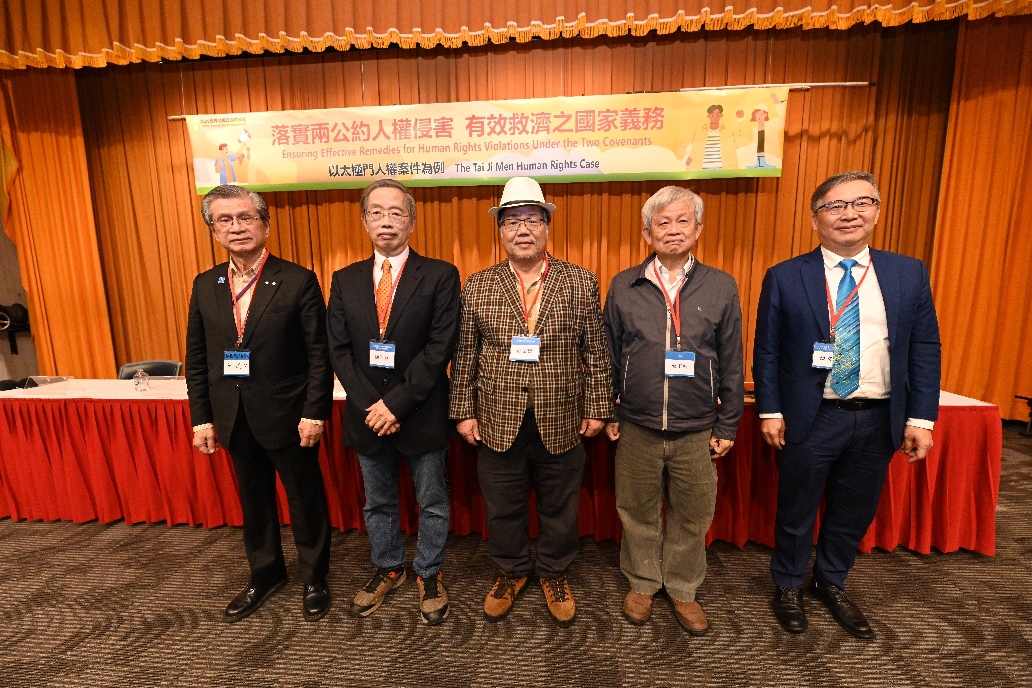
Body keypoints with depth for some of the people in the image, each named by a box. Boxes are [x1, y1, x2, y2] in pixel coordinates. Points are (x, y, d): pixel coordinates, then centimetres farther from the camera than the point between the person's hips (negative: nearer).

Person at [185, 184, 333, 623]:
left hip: (288, 417, -4)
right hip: (234, 419, 5)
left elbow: (319, 354, -12)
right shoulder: (205, 286, 4)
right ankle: (265, 575, 44)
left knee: (306, 503, 11)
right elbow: (196, 359, 7)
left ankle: (314, 580, 33)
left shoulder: (298, 281, -11)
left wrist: (314, 413, -15)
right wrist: (201, 418, 4)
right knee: (254, 503, 21)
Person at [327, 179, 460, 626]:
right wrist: (371, 406, -12)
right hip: (367, 414, 4)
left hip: (422, 415, -3)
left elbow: (440, 348, -15)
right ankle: (387, 569, 45)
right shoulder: (345, 280, 4)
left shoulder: (440, 276, -8)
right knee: (377, 503, 21)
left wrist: (397, 403, -18)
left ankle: (429, 574, 38)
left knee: (432, 504, 14)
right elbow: (339, 350, -1)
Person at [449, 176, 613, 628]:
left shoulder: (581, 283, -2)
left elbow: (596, 353, 0)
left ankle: (554, 574, 44)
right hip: (498, 423, 1)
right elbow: (464, 356, 1)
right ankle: (510, 572, 44)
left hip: (560, 424, 0)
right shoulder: (477, 287, 0)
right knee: (503, 508, 18)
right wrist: (464, 411, -1)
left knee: (559, 509, 18)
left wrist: (596, 408, -2)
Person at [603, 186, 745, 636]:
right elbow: (609, 356, 3)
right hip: (637, 428, 0)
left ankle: (683, 589, 40)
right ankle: (642, 583, 39)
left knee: (692, 517, 15)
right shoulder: (623, 286, 0)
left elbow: (731, 362, 2)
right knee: (638, 512, 15)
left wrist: (727, 424, 3)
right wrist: (607, 412, 3)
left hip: (697, 430, 1)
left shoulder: (721, 287, 0)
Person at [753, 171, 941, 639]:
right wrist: (770, 412, -8)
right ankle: (789, 586, 37)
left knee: (855, 511, 19)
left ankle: (832, 583, 44)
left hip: (879, 420, 4)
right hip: (809, 418, -3)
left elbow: (925, 350, 5)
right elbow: (766, 352, -5)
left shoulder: (910, 274, 3)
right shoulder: (784, 278, -6)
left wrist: (921, 416, -1)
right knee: (796, 510, 13)